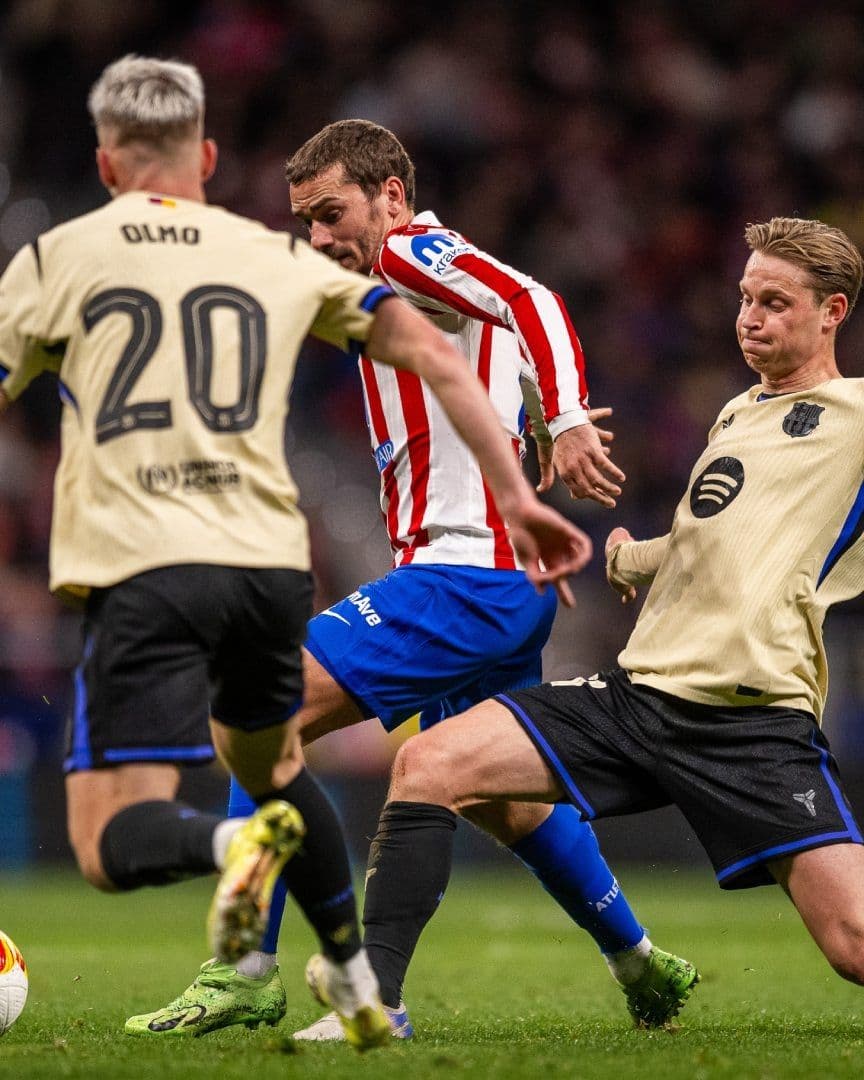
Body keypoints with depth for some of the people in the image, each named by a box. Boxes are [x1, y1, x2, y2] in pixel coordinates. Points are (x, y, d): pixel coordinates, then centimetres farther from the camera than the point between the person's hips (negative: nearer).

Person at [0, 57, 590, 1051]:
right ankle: (355, 984, 31)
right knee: (268, 761, 31)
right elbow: (429, 352, 11)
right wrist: (514, 495, 13)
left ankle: (237, 840, -34)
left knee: (112, 845, -3)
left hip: (142, 570, -4)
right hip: (271, 561, 4)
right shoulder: (278, 258, 16)